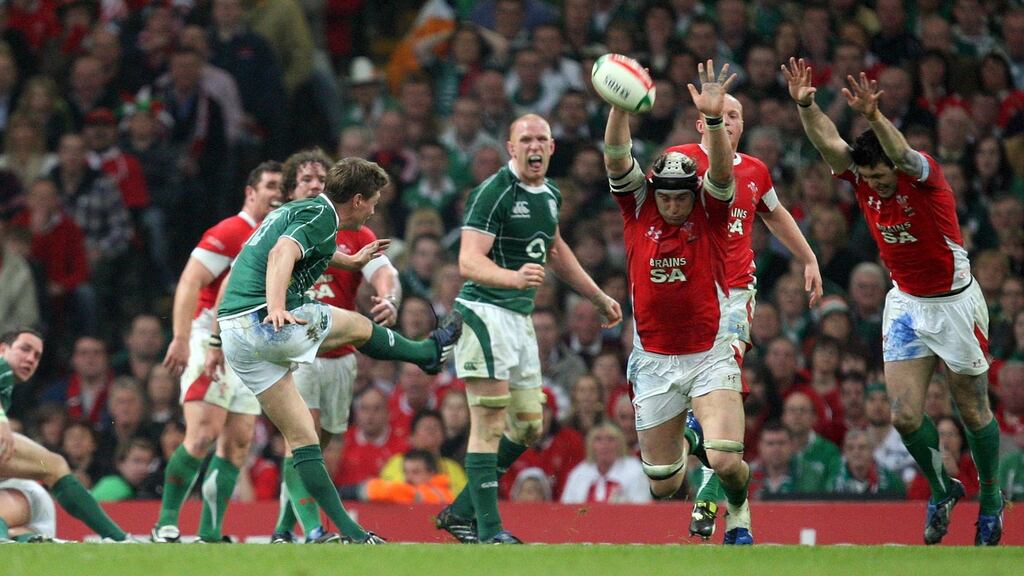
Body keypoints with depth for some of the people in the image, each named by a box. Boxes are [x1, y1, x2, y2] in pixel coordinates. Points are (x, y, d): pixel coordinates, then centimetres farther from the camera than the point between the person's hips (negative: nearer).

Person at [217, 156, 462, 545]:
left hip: (233, 333, 9)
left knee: (301, 436, 10)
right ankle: (431, 352, 43)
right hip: (269, 323, -9)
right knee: (357, 326, 17)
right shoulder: (320, 216, -7)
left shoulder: (295, 210, 23)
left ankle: (349, 531, 10)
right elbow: (281, 255, -25)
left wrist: (351, 261, 60)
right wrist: (276, 308, -39)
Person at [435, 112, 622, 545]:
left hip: (521, 316, 9)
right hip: (485, 311, -9)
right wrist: (514, 277, -41)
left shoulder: (550, 195, 12)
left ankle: (461, 512, 18)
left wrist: (599, 298, 37)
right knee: (490, 424, -12)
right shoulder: (494, 192, -14)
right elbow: (469, 261, -23)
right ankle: (489, 529, -12)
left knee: (527, 428, 9)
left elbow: (555, 249, 31)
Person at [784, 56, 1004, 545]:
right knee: (905, 415, -4)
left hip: (954, 302, -4)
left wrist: (873, 116, -64)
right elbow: (828, 142, -24)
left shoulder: (923, 175, -22)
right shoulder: (862, 178, -8)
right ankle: (941, 490, 21)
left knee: (973, 412, 7)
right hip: (906, 302, 4)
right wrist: (805, 105, -43)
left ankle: (991, 498, 28)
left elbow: (901, 153, -45)